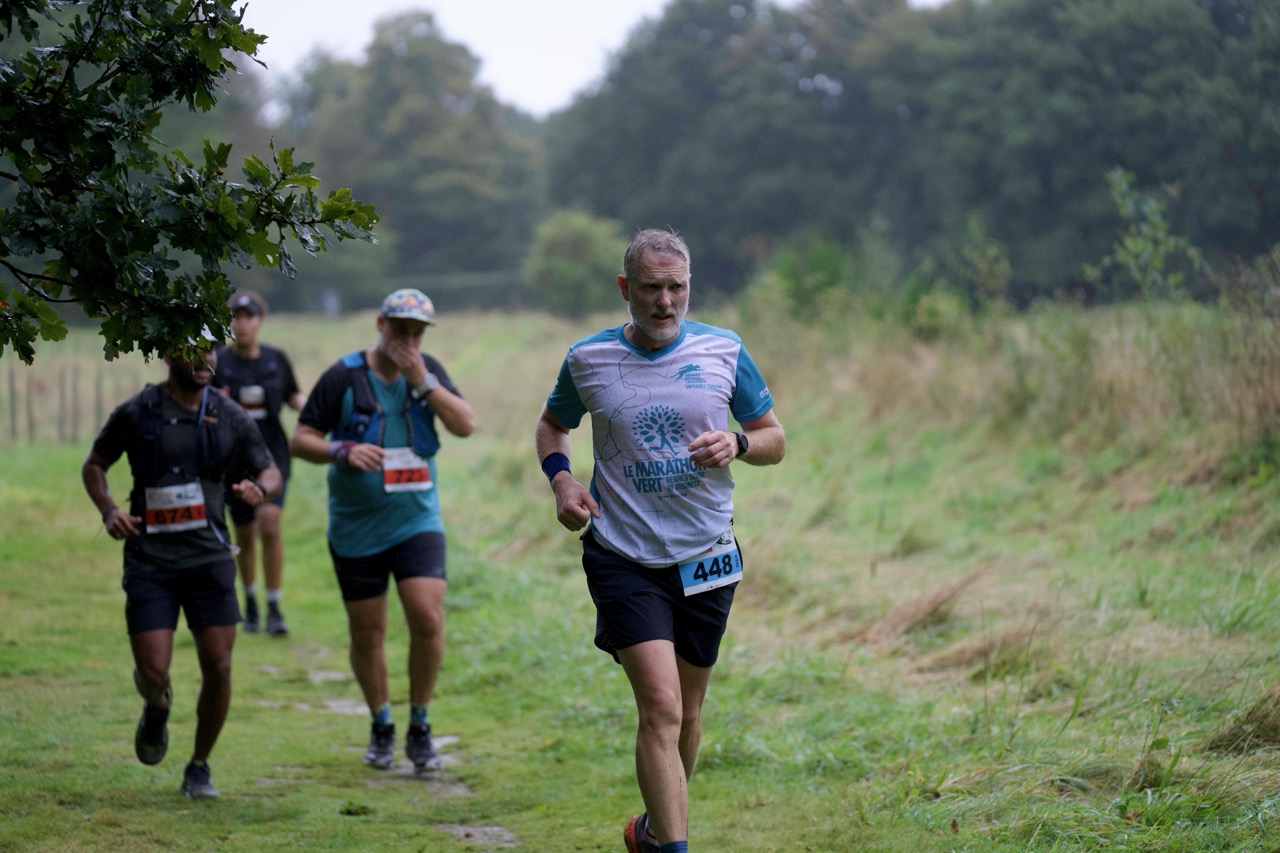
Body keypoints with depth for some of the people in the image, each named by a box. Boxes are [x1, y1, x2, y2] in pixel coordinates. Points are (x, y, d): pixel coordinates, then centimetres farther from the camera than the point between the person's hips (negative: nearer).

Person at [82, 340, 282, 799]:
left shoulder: (231, 417, 3)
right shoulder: (136, 413, -2)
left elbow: (270, 471, 13)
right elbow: (93, 465, 10)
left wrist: (259, 488, -11)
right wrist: (108, 510, -8)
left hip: (208, 557, 2)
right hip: (149, 559, -2)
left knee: (218, 668, -6)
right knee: (153, 671, -9)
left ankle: (199, 768, 15)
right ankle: (157, 708, 30)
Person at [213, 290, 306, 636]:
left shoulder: (277, 359, 2)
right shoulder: (217, 362, -4)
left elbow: (293, 397, 16)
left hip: (272, 453, 0)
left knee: (270, 523, -19)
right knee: (245, 534, 9)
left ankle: (274, 608, -14)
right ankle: (250, 601, 33)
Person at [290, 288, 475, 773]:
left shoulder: (428, 371, 3)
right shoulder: (344, 376, -7)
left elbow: (466, 425, -7)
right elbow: (300, 441, -5)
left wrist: (422, 382, -17)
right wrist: (343, 450, -24)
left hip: (417, 520, 1)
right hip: (356, 528, -1)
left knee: (428, 620, -13)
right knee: (366, 634, 6)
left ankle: (419, 728, 4)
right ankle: (381, 727, 27)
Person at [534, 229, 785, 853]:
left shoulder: (724, 351, 0)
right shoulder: (588, 359, -2)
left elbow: (774, 439, 9)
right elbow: (551, 424, 17)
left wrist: (736, 444, -14)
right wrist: (560, 479, -3)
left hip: (706, 558, 3)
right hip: (623, 559, -2)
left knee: (685, 712, 13)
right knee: (660, 708, -16)